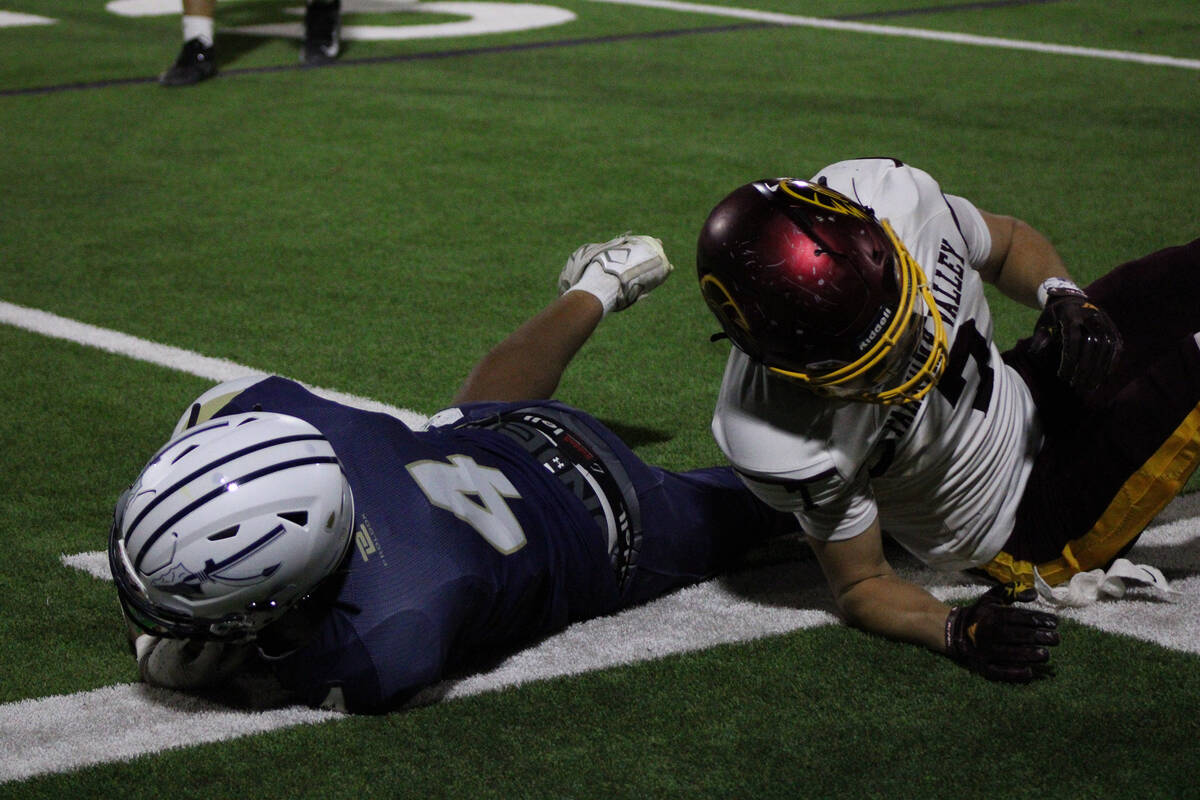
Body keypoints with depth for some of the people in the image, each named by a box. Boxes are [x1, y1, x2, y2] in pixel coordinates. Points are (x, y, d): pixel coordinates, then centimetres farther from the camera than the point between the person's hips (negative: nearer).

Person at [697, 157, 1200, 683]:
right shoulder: (793, 451, -37)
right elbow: (860, 586, -18)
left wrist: (1061, 295, -20)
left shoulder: (891, 196, -26)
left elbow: (1008, 243, -1)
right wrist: (957, 631, -36)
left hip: (1036, 394, 6)